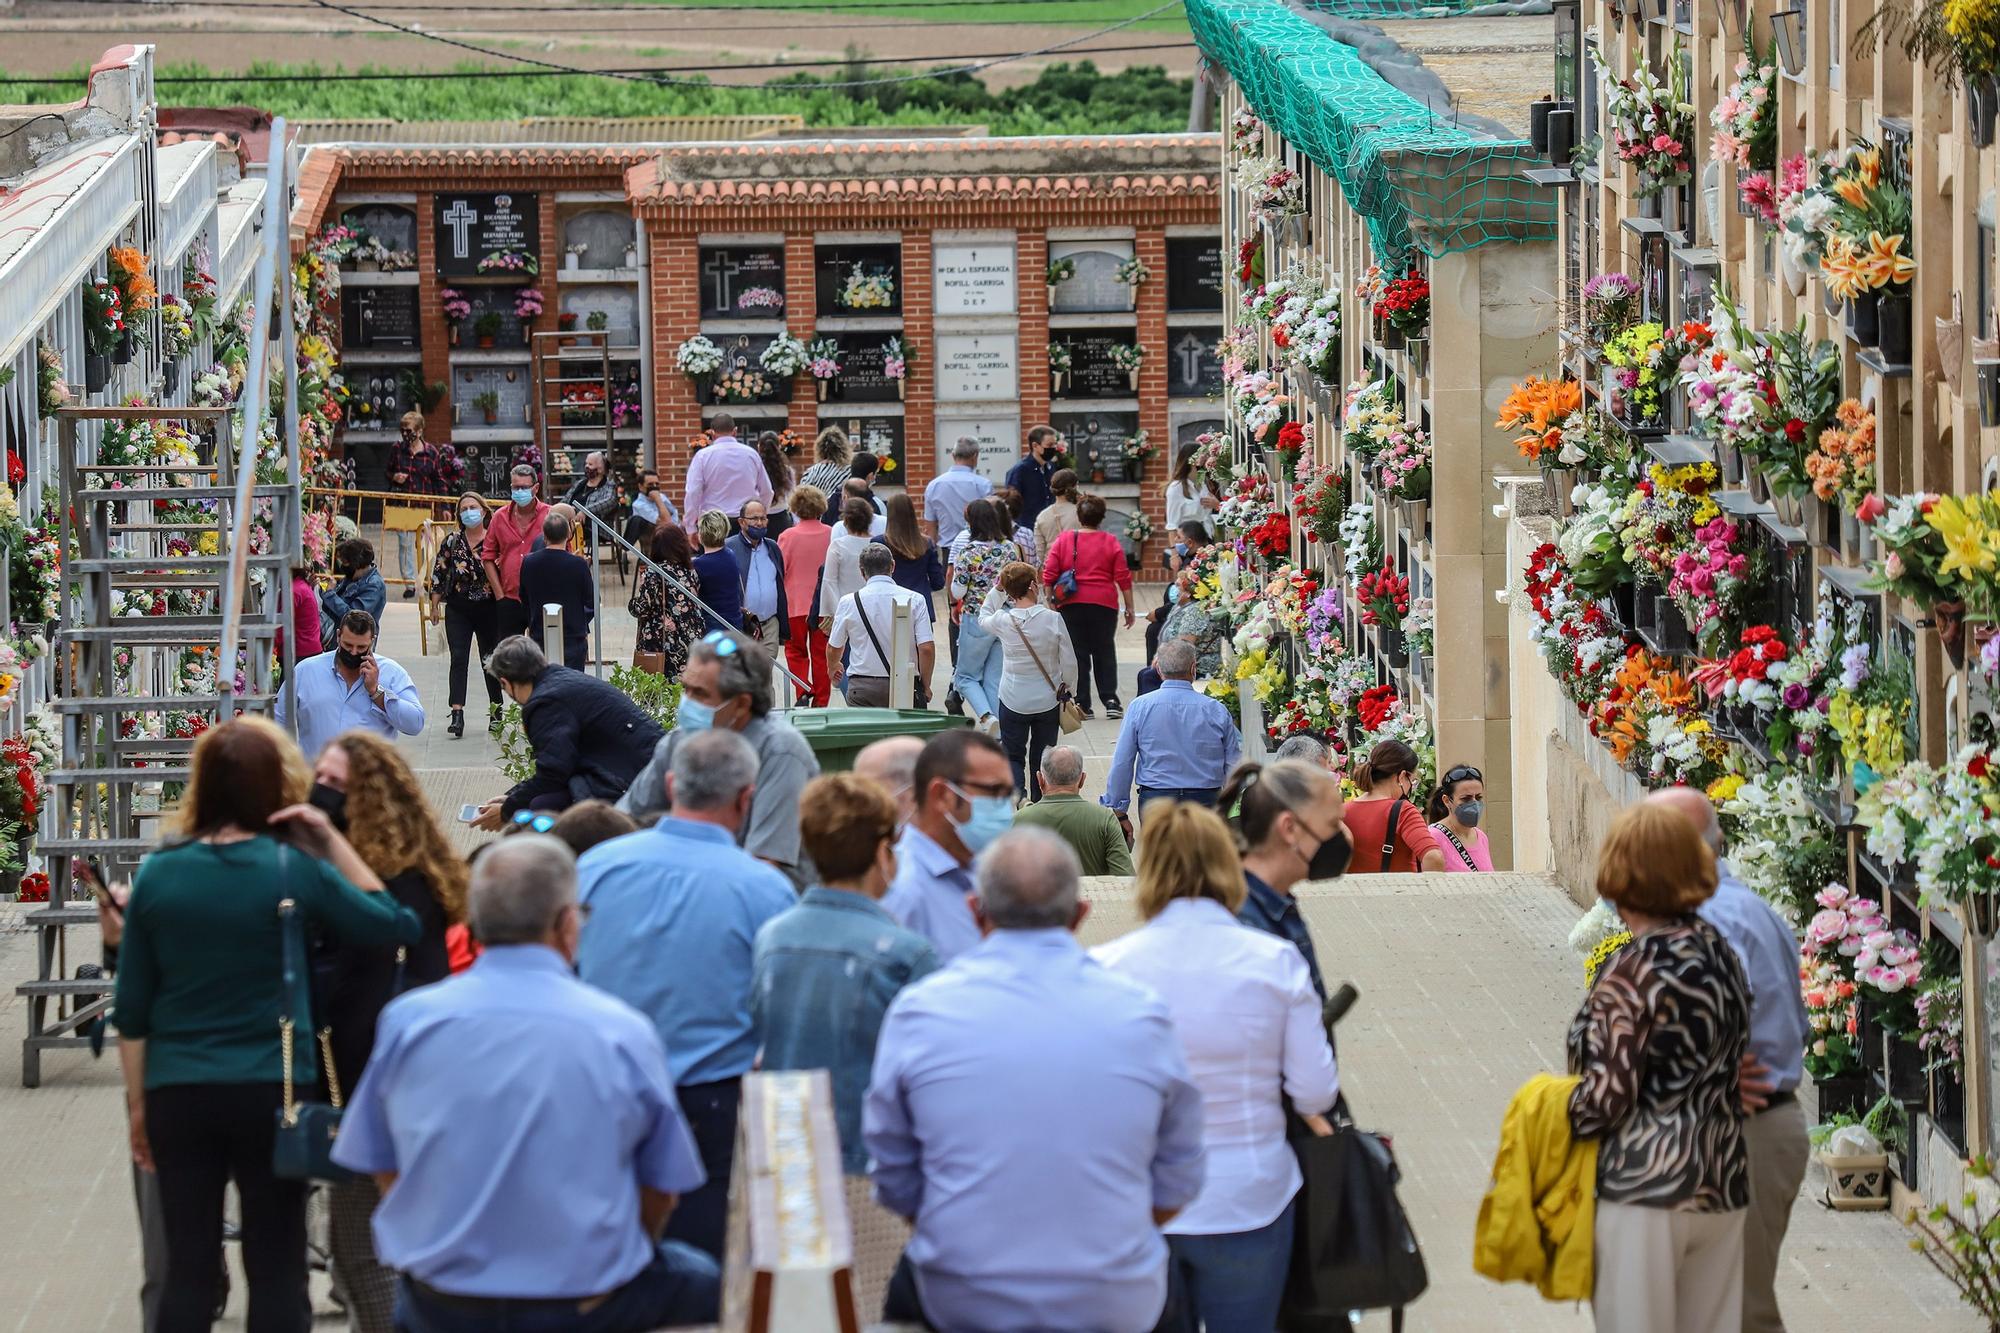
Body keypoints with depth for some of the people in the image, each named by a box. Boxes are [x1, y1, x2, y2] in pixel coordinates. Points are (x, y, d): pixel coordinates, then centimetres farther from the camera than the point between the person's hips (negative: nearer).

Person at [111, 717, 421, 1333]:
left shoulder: (158, 874, 0)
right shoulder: (295, 870, -8)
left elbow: (131, 1011, 3)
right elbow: (395, 924, 3)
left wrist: (138, 1105, 13)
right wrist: (332, 840, 0)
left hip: (178, 1095, 2)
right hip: (273, 1093, -2)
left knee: (187, 1270, 7)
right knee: (276, 1270, 5)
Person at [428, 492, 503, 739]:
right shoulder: (452, 540, 3)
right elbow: (438, 572, 6)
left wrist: (503, 603, -1)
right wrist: (435, 604, 3)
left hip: (488, 608, 0)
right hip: (458, 609, 0)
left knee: (491, 660, 9)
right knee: (458, 659, -9)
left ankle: (496, 712, 23)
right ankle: (457, 714, -16)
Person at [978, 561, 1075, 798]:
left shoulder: (1003, 621, -12)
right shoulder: (1053, 620, -14)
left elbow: (983, 620, 14)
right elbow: (1069, 662, -6)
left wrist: (996, 590, 11)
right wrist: (1068, 687, 11)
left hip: (1014, 701, 0)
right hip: (1048, 700, 1)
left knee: (1013, 755, 10)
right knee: (1042, 757, 14)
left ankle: (1016, 793, -15)